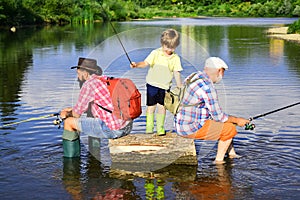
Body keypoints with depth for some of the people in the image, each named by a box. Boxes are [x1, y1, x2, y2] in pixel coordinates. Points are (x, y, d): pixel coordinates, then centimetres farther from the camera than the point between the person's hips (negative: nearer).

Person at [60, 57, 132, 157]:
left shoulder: (88, 84, -8)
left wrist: (67, 114, 22)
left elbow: (77, 114, 0)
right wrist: (72, 109, 34)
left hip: (112, 130, -9)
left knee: (69, 122, 4)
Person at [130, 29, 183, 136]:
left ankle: (160, 128, 15)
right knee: (151, 106, 4)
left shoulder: (176, 58, 2)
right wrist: (136, 65, -27)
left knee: (162, 107, 1)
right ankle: (149, 128, 16)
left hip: (165, 87, 1)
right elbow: (146, 63, -9)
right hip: (152, 84, -1)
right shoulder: (155, 53, -4)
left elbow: (176, 73, 5)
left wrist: (180, 88, 3)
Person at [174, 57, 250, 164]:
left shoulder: (194, 76, 8)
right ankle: (219, 160, 8)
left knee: (226, 122, 22)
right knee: (230, 128, -2)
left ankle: (231, 154, 29)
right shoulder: (208, 87, -21)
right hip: (191, 129, -10)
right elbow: (218, 116, -16)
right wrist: (237, 120, -1)